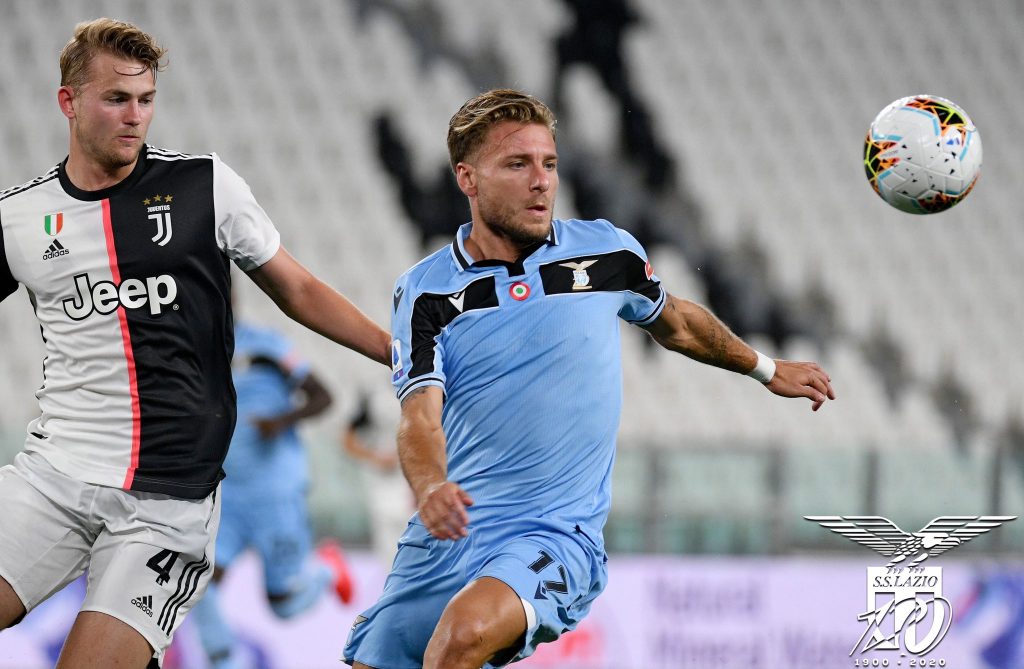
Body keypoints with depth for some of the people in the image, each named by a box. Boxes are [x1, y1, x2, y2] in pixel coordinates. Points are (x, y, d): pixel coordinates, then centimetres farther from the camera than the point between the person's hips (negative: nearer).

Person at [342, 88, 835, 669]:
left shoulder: (609, 253, 3)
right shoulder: (425, 291, -1)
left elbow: (676, 322, 24)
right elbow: (420, 414, -13)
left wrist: (767, 370, 38)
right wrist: (431, 490, -35)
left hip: (558, 537, -2)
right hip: (448, 533, 2)